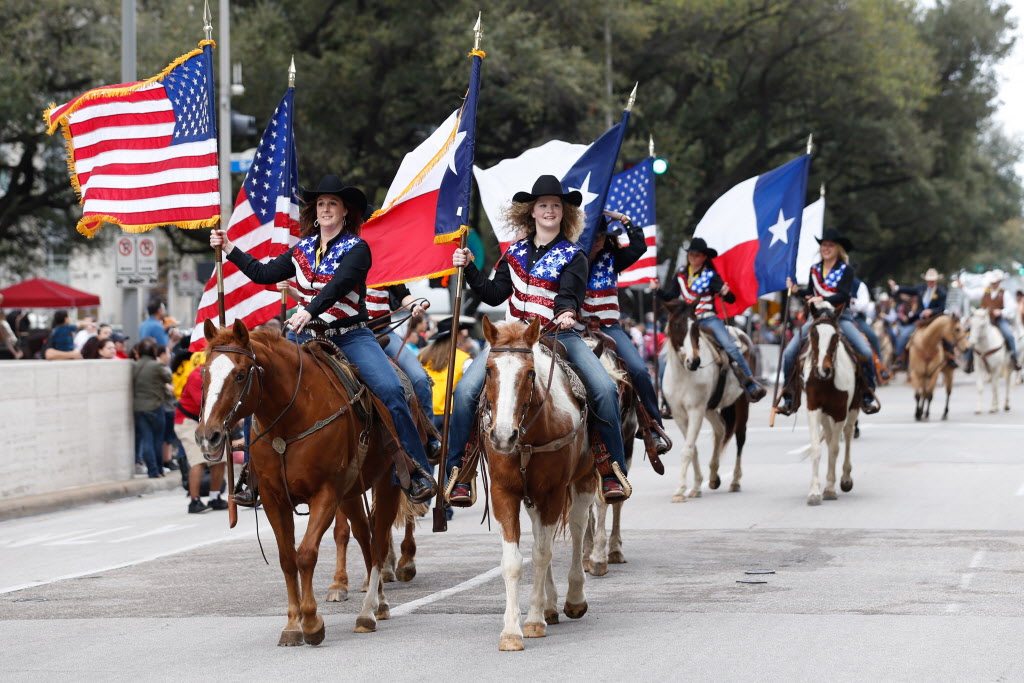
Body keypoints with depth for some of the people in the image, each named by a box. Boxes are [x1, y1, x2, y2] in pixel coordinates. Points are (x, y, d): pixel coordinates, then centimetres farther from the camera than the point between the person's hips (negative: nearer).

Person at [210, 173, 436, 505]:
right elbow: (264, 274, 20)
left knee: (390, 389, -25)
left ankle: (418, 471, -17)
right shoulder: (302, 250, 12)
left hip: (350, 337, -5)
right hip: (306, 336, 5)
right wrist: (229, 248, 18)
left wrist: (310, 311, -36)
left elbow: (339, 284, -22)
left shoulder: (356, 249, -4)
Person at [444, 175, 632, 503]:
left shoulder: (573, 256, 4)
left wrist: (566, 312, -33)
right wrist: (468, 269, 4)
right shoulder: (516, 252, 14)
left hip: (559, 333, -2)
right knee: (465, 391, -18)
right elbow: (494, 294, 15)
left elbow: (569, 293, -12)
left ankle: (613, 472, -12)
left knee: (605, 389, -23)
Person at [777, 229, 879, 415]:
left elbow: (844, 295, -15)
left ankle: (868, 395, -8)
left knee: (865, 351, -24)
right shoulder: (815, 270, 12)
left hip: (841, 317, -4)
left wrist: (823, 300, -30)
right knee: (789, 353, -12)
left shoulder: (846, 270, -2)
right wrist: (796, 290, 0)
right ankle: (788, 397, 0)